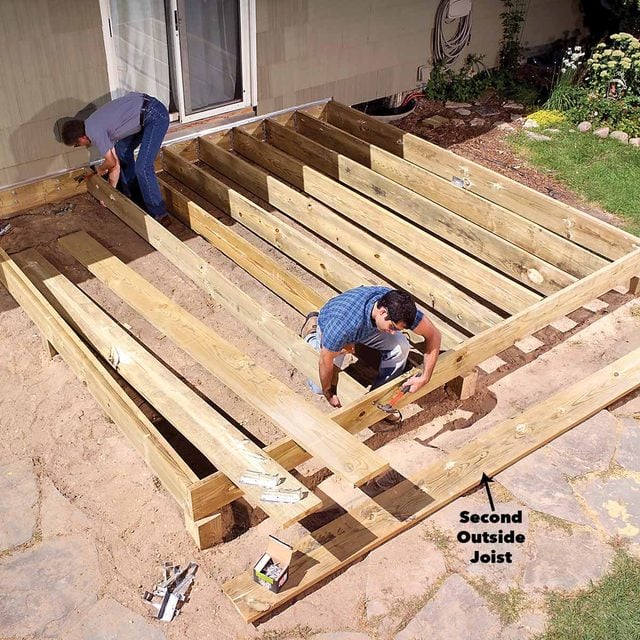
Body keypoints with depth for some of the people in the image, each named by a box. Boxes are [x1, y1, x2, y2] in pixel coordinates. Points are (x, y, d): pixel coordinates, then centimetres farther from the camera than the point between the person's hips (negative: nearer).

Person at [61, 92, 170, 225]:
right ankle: (135, 199, 31)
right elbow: (116, 164, 19)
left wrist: (100, 170, 22)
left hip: (155, 116, -10)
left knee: (142, 168, -14)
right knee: (121, 150, 22)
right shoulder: (94, 125, 15)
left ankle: (159, 215, -6)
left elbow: (111, 162, 0)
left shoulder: (94, 132, -13)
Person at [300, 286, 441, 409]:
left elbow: (434, 335, -22)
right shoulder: (345, 322, -48)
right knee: (319, 387, 2)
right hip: (329, 327, -3)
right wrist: (329, 394, -16)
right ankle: (311, 334, 26)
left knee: (400, 348, -23)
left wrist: (424, 378, -26)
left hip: (370, 325, 3)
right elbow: (325, 362, -32)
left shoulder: (399, 308, -36)